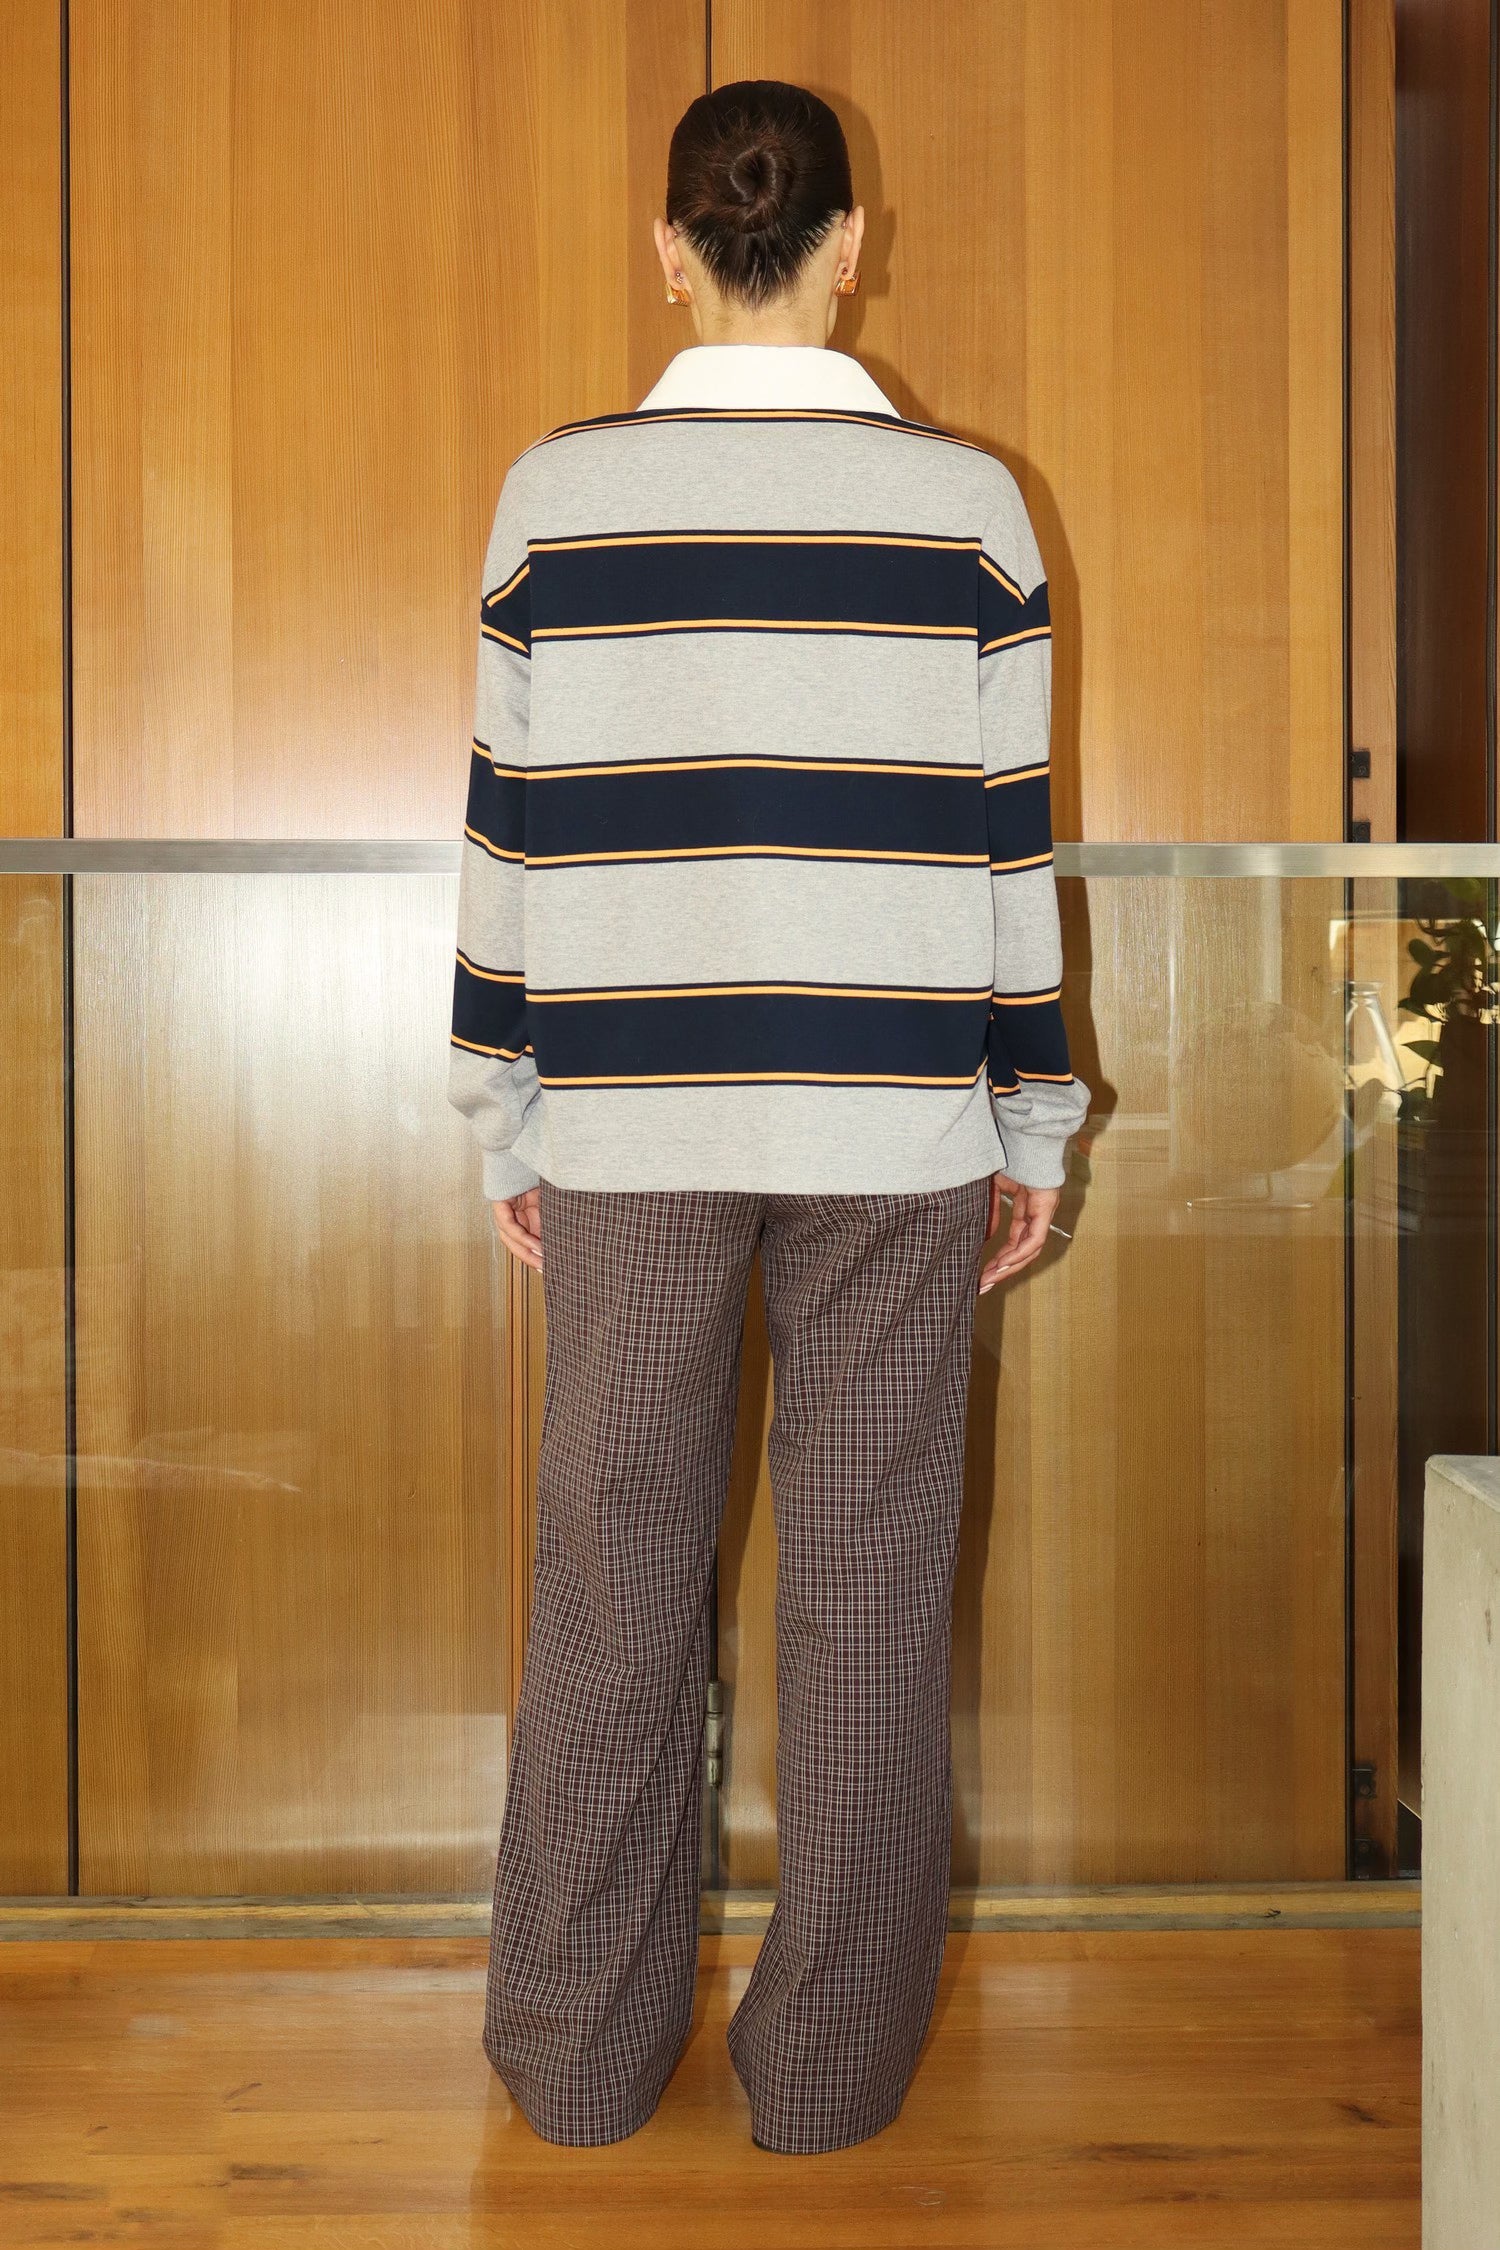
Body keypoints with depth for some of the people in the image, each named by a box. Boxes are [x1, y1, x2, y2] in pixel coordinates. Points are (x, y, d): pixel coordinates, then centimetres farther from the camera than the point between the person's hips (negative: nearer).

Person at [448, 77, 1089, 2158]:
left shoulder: (557, 495, 1)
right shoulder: (964, 502, 0)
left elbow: (509, 822, 2)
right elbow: (1008, 837, 1)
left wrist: (502, 1119, 10)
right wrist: (1038, 1124, 10)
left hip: (626, 1118, 1)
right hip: (893, 1125, 0)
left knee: (611, 1582, 11)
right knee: (865, 1594, 9)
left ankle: (584, 2059, 24)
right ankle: (830, 2067, 21)